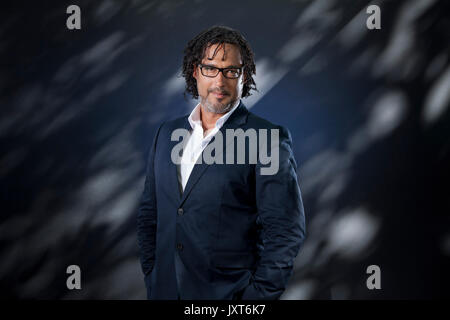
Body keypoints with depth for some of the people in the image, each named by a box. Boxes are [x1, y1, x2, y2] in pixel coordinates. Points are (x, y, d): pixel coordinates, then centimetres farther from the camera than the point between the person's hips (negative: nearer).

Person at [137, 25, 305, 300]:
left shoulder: (268, 139, -10)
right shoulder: (167, 133, 7)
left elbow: (284, 232, -12)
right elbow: (149, 213, 12)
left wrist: (257, 295, -13)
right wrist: (151, 276, 5)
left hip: (231, 293, -4)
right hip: (165, 290, 5)